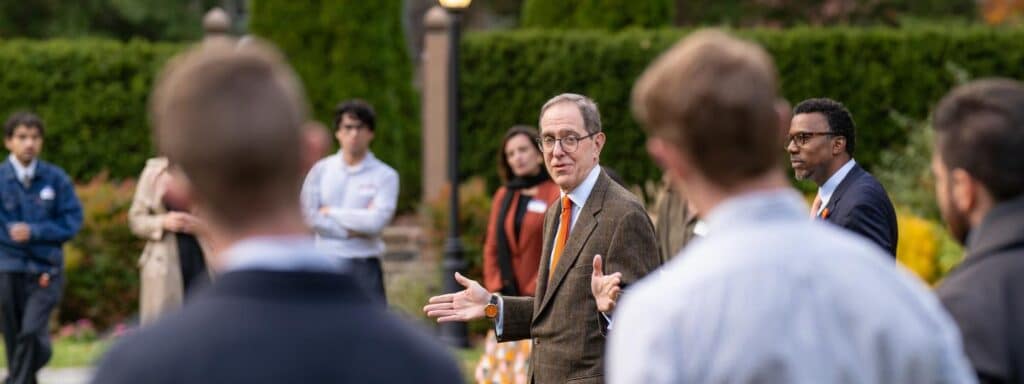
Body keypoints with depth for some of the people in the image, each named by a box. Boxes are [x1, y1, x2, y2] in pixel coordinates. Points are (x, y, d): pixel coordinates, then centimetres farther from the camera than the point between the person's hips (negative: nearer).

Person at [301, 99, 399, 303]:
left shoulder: (385, 175, -2)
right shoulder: (321, 170, 5)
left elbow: (376, 221, -15)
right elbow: (310, 216, -4)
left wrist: (331, 212, -7)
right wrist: (351, 230, -12)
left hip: (364, 265, -2)